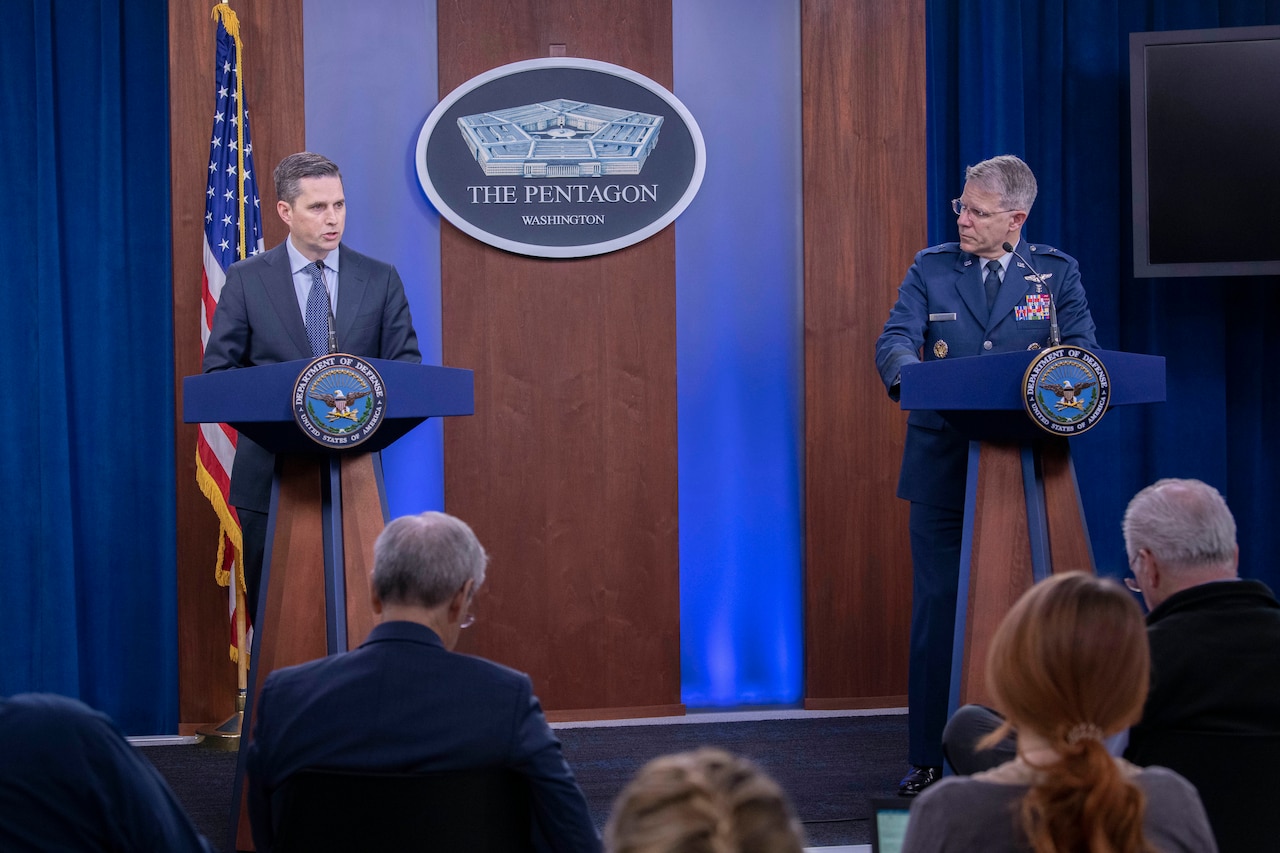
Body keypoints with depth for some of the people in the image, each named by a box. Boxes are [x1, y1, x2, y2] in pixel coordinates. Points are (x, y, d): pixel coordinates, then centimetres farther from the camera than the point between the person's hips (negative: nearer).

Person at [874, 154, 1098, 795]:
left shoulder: (1056, 272, 7)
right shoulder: (931, 269, 6)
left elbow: (1082, 349, -2)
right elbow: (895, 338, -6)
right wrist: (909, 375, -29)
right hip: (943, 470, 0)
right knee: (937, 611, 0)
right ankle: (930, 760, 6)